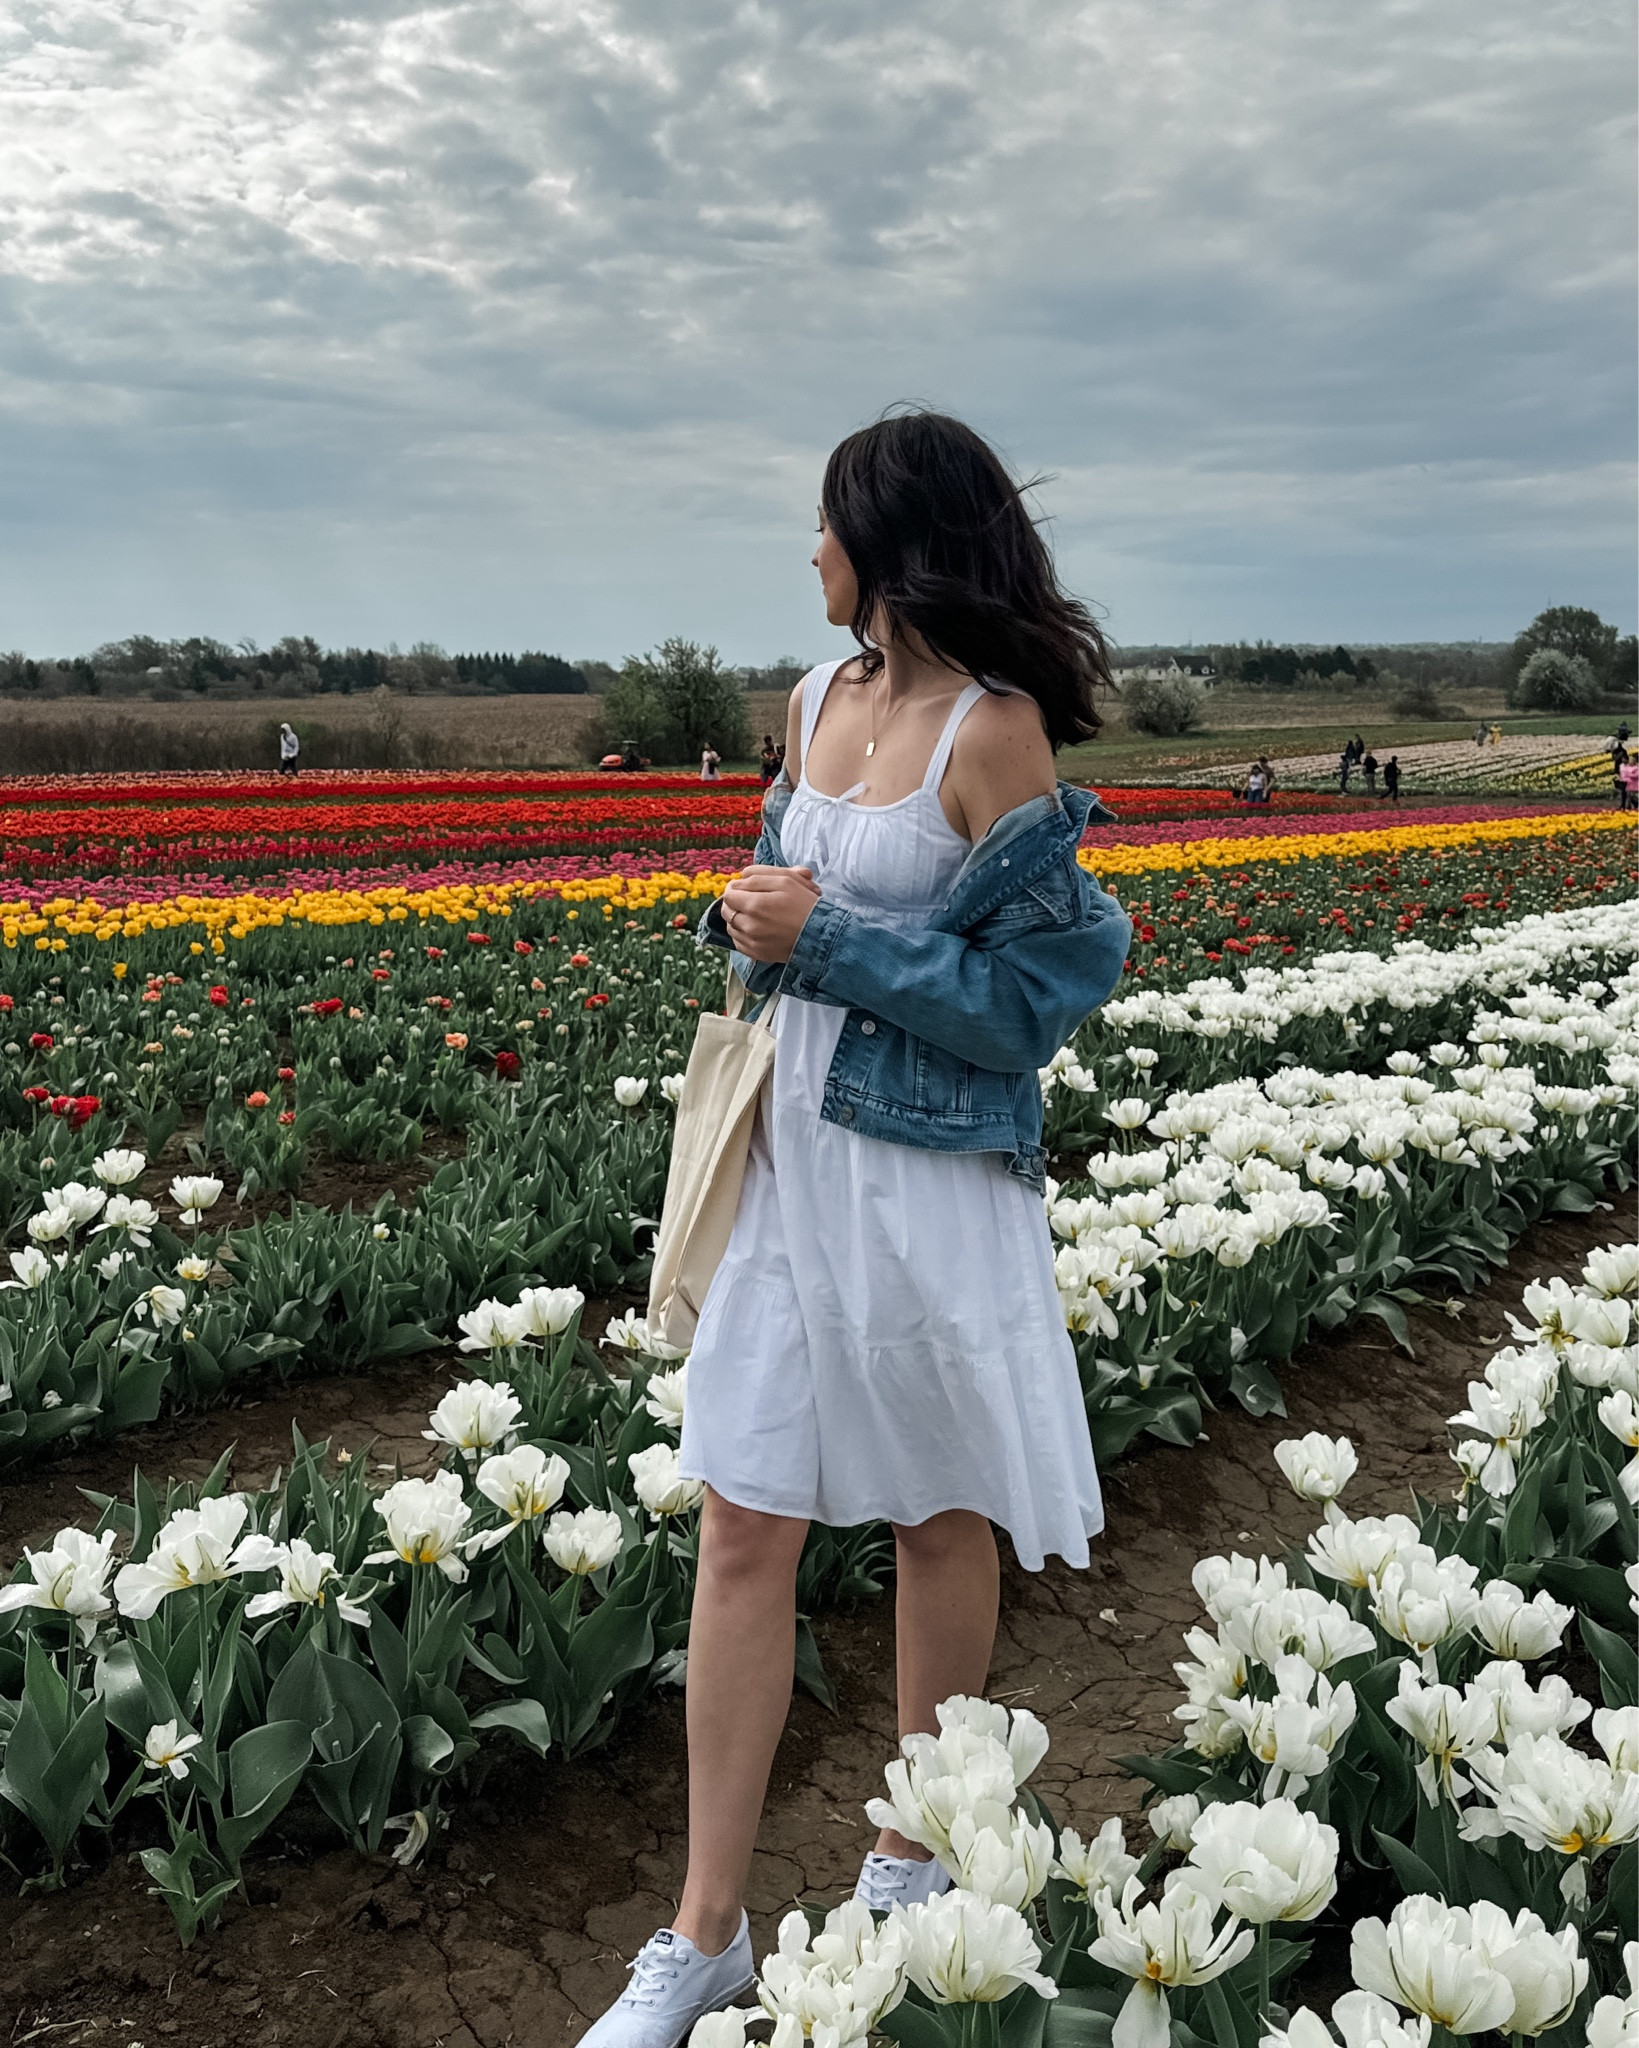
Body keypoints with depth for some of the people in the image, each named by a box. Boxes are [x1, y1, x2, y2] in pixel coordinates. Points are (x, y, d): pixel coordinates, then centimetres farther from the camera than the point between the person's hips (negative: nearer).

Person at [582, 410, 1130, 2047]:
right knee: (743, 1532, 5)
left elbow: (1027, 995, -14)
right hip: (794, 1155, 6)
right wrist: (752, 918, -1)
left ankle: (915, 1849, 36)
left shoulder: (997, 731, -13)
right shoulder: (817, 703, 8)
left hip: (932, 1179, -6)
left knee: (938, 1516, 13)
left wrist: (823, 942, -16)